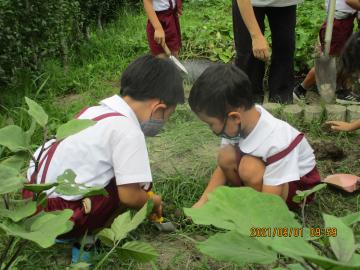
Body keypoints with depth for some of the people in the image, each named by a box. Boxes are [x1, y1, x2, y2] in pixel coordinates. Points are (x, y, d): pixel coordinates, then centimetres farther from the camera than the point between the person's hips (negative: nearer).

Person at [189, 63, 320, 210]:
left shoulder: (276, 142, -37)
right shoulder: (238, 124, -17)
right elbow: (224, 166, -3)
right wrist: (202, 202, -14)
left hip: (300, 183, -6)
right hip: (267, 169, 6)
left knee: (250, 167, -33)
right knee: (226, 156, -19)